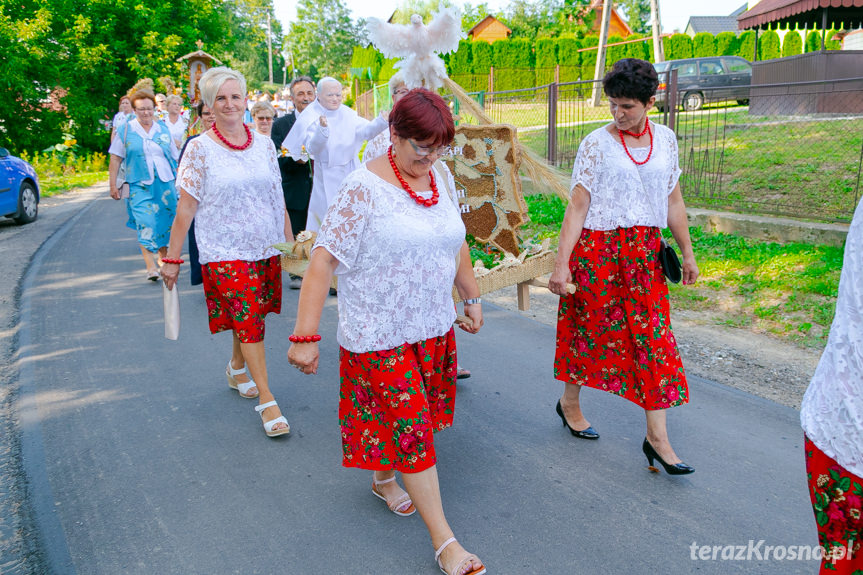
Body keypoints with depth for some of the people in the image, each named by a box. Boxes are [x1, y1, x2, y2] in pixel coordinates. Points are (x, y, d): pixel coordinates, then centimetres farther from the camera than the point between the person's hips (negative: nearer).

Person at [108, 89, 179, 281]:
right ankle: (150, 265, -12)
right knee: (145, 224, -12)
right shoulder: (126, 130, 3)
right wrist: (113, 185, 0)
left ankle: (163, 258, 24)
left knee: (165, 221, 7)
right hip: (139, 185, -2)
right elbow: (115, 158, 4)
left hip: (165, 183, 3)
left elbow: (175, 157, 14)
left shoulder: (163, 129, 9)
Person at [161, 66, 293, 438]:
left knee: (249, 316, 11)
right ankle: (266, 399, 0)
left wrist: (290, 241, 13)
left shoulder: (264, 144, 6)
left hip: (265, 247, 4)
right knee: (248, 320, -7)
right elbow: (186, 206, -5)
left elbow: (277, 198, 12)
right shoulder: (200, 148, -5)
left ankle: (237, 367, 39)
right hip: (224, 250, -4)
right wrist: (172, 258, -4)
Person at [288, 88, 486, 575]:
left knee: (408, 420, 18)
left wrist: (472, 297, 20)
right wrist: (305, 335, -24)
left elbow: (456, 243, 17)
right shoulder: (365, 187, -18)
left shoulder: (442, 178, 4)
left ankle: (384, 478, 47)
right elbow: (324, 260, -20)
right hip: (379, 334, -6)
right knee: (411, 428, -1)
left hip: (434, 326, 6)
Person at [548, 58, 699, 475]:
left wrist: (687, 252, 14)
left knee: (653, 337, 1)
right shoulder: (596, 144, -5)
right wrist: (561, 263, -14)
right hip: (597, 250, -4)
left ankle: (657, 438, 8)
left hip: (645, 253, 4)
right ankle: (569, 402, 33)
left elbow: (673, 201, 14)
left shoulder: (665, 139, 8)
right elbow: (577, 206, -9)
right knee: (590, 328, 7)